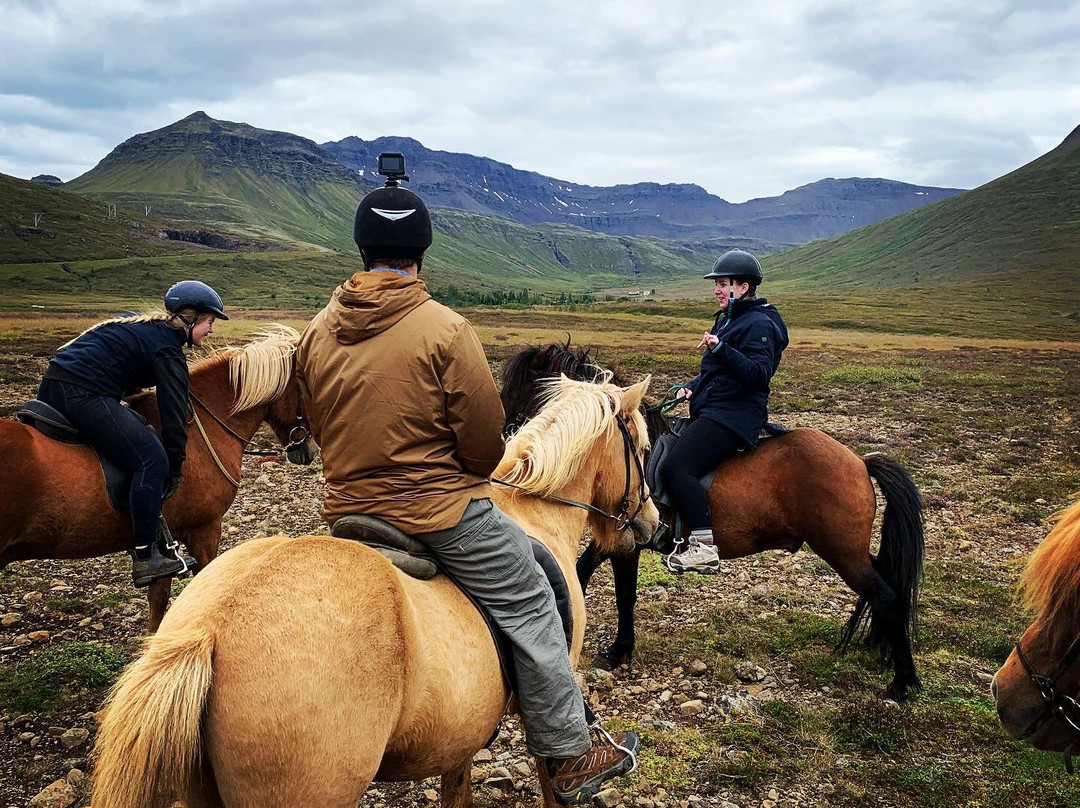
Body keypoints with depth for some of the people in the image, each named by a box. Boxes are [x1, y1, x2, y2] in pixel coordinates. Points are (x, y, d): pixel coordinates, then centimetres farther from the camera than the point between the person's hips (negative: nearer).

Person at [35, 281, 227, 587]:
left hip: (51, 386, 11)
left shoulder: (140, 324, 22)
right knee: (151, 460, -12)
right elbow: (174, 415, -8)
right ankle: (144, 558, -12)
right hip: (85, 397, -10)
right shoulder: (167, 349, -5)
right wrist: (175, 470, -4)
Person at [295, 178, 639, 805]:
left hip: (347, 511, 6)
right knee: (531, 611, 9)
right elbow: (485, 440, -12)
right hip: (440, 510, -6)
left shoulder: (317, 332, 0)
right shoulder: (445, 328, -17)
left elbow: (319, 428, 11)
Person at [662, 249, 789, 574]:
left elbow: (758, 374, -23)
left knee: (675, 467, -25)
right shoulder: (728, 319, 19)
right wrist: (692, 386, 10)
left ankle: (704, 547, -23)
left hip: (733, 416, -11)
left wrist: (721, 349, -33)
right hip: (710, 410, 11)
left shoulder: (759, 324, -11)